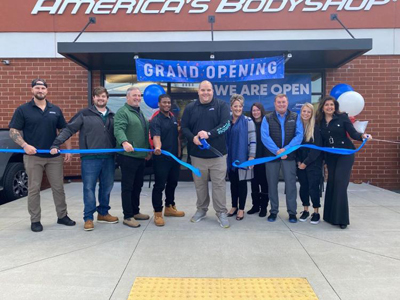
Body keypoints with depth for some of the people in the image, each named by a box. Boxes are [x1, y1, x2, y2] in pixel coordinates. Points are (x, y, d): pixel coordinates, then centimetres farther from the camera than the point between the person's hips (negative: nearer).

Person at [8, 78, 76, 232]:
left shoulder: (55, 110, 9)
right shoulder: (23, 110, 0)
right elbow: (13, 131, -2)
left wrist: (68, 150, 3)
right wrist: (25, 145, -19)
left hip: (54, 156, 3)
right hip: (33, 156, -2)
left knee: (58, 187, 9)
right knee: (34, 189, 5)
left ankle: (62, 216, 22)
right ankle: (35, 220, 17)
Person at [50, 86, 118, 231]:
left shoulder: (112, 116, 13)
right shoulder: (85, 114, -1)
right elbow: (69, 129, -4)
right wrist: (56, 144, -13)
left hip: (109, 158, 4)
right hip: (90, 158, -4)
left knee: (107, 187, 12)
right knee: (89, 188, 1)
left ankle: (103, 213, 27)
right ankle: (88, 218, 12)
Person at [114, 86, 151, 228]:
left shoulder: (140, 113, 20)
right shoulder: (122, 112, -8)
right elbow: (118, 130, -24)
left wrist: (148, 149, 23)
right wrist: (124, 142, -42)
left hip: (140, 156, 9)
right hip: (128, 156, -9)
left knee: (137, 186, 16)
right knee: (127, 187, -1)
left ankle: (135, 212, 28)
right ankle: (128, 216, 6)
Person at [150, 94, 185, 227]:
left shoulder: (173, 118, 11)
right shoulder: (155, 120, -12)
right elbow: (156, 137, -28)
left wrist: (179, 152, 14)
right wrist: (157, 148, -48)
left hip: (174, 157, 8)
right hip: (161, 158, -7)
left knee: (172, 183, 17)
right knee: (159, 185, -1)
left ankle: (169, 208, 32)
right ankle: (158, 213, 8)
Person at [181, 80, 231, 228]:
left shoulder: (221, 105, -1)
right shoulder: (190, 108, 6)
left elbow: (225, 124, -12)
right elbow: (184, 127, 4)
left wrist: (209, 134, -25)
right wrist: (193, 138, -16)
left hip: (218, 154, -2)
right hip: (197, 154, 2)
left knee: (219, 184, 3)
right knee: (200, 184, 12)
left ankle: (221, 212, 15)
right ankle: (201, 209, 29)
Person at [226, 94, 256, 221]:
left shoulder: (248, 121, -5)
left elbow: (252, 140, -9)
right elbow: (224, 139, 12)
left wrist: (251, 156, -15)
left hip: (242, 157, -4)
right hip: (230, 158, 4)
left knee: (242, 183, 4)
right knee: (233, 183, 12)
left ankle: (241, 209, 14)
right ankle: (234, 206, 25)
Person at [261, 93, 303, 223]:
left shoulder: (295, 117, 6)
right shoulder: (267, 118, 4)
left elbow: (299, 135, -4)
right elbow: (265, 136, -8)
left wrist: (286, 149, -16)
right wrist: (277, 151, -17)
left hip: (289, 155, 0)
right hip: (271, 155, 0)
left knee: (290, 183, 1)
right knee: (272, 184, 8)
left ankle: (292, 212, 13)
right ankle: (273, 211, 21)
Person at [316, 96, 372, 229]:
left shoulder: (342, 117, -5)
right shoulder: (320, 122, 5)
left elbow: (353, 133, -11)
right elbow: (321, 141, 6)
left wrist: (362, 135, -30)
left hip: (345, 154, -4)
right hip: (330, 157, 4)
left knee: (340, 184, -11)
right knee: (331, 184, 7)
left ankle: (341, 218, -4)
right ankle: (331, 216, 19)